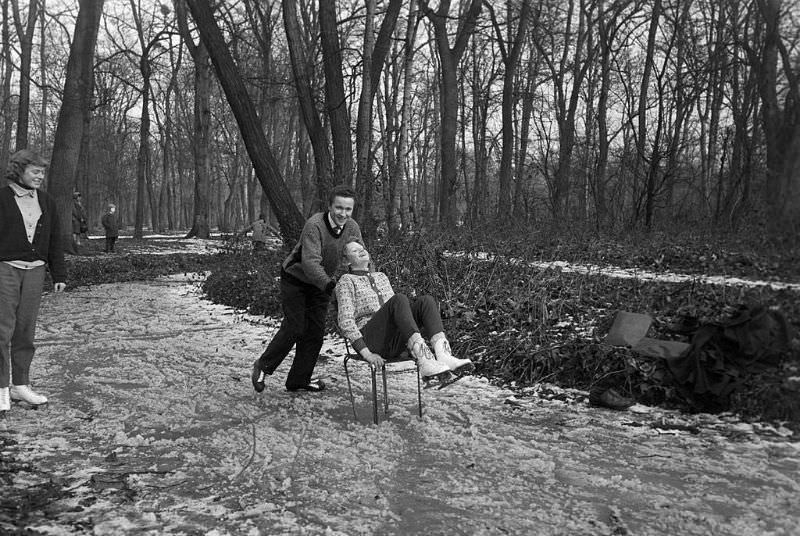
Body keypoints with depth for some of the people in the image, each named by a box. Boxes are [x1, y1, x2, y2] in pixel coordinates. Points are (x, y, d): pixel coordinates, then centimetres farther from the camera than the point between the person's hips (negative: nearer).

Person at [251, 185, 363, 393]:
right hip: (296, 279, -6)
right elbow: (310, 262, -38)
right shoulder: (314, 225, -29)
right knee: (294, 328, -10)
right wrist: (329, 284, -52)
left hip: (322, 283, 6)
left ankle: (299, 379, 18)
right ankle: (263, 366, 13)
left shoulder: (352, 228, -10)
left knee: (316, 331, 4)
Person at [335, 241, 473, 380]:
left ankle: (444, 356, -44)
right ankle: (426, 363, -50)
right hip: (371, 340, -6)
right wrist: (366, 353, -17)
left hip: (395, 342, 6)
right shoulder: (346, 281, 8)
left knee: (425, 301, -20)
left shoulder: (381, 276, 29)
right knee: (400, 299, -31)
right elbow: (345, 321, -4)